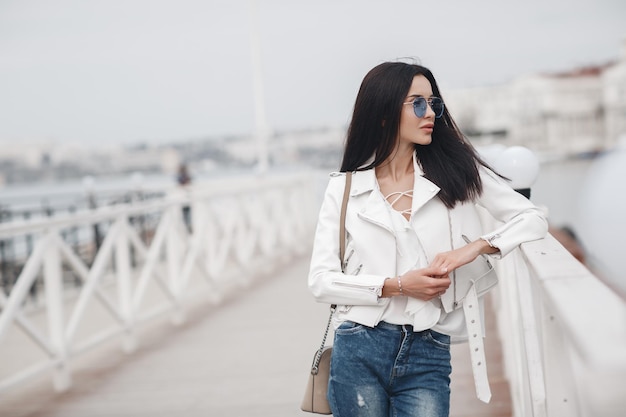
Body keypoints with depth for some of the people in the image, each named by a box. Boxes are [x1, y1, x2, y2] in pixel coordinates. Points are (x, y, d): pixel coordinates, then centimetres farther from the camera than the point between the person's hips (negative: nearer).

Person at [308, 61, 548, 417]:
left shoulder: (456, 171, 4)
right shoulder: (345, 188, 3)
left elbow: (533, 219, 3)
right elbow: (321, 280, -1)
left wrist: (473, 247, -13)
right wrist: (399, 285, -12)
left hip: (429, 357, 0)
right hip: (359, 351, 0)